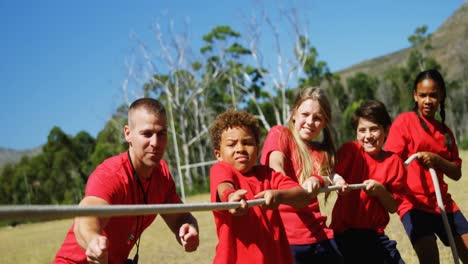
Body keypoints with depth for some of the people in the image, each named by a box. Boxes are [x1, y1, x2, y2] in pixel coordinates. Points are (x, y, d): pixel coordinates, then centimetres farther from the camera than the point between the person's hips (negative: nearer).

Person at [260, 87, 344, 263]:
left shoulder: (321, 151, 17)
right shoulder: (279, 134, 1)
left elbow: (326, 180, 1)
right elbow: (276, 166, -18)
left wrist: (317, 181, -25)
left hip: (319, 237, 5)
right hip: (285, 237, -5)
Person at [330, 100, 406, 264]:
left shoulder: (394, 162, 1)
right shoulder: (349, 151, -4)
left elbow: (393, 207, 2)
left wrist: (380, 190, -17)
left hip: (374, 235, 3)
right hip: (344, 233, -2)